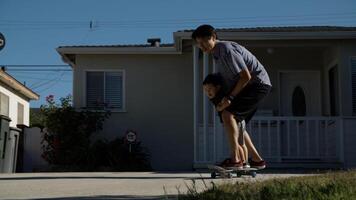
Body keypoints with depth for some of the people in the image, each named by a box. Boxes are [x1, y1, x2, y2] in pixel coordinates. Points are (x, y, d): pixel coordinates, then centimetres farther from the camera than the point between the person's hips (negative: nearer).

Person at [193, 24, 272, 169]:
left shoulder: (227, 50, -20)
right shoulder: (217, 54, 11)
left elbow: (246, 76, -22)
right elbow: (224, 81, 19)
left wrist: (230, 97, -18)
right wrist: (220, 101, 5)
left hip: (258, 84, -10)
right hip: (249, 87, 10)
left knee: (227, 114, -21)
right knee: (234, 122, 11)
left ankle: (235, 159, -24)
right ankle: (256, 160, 19)